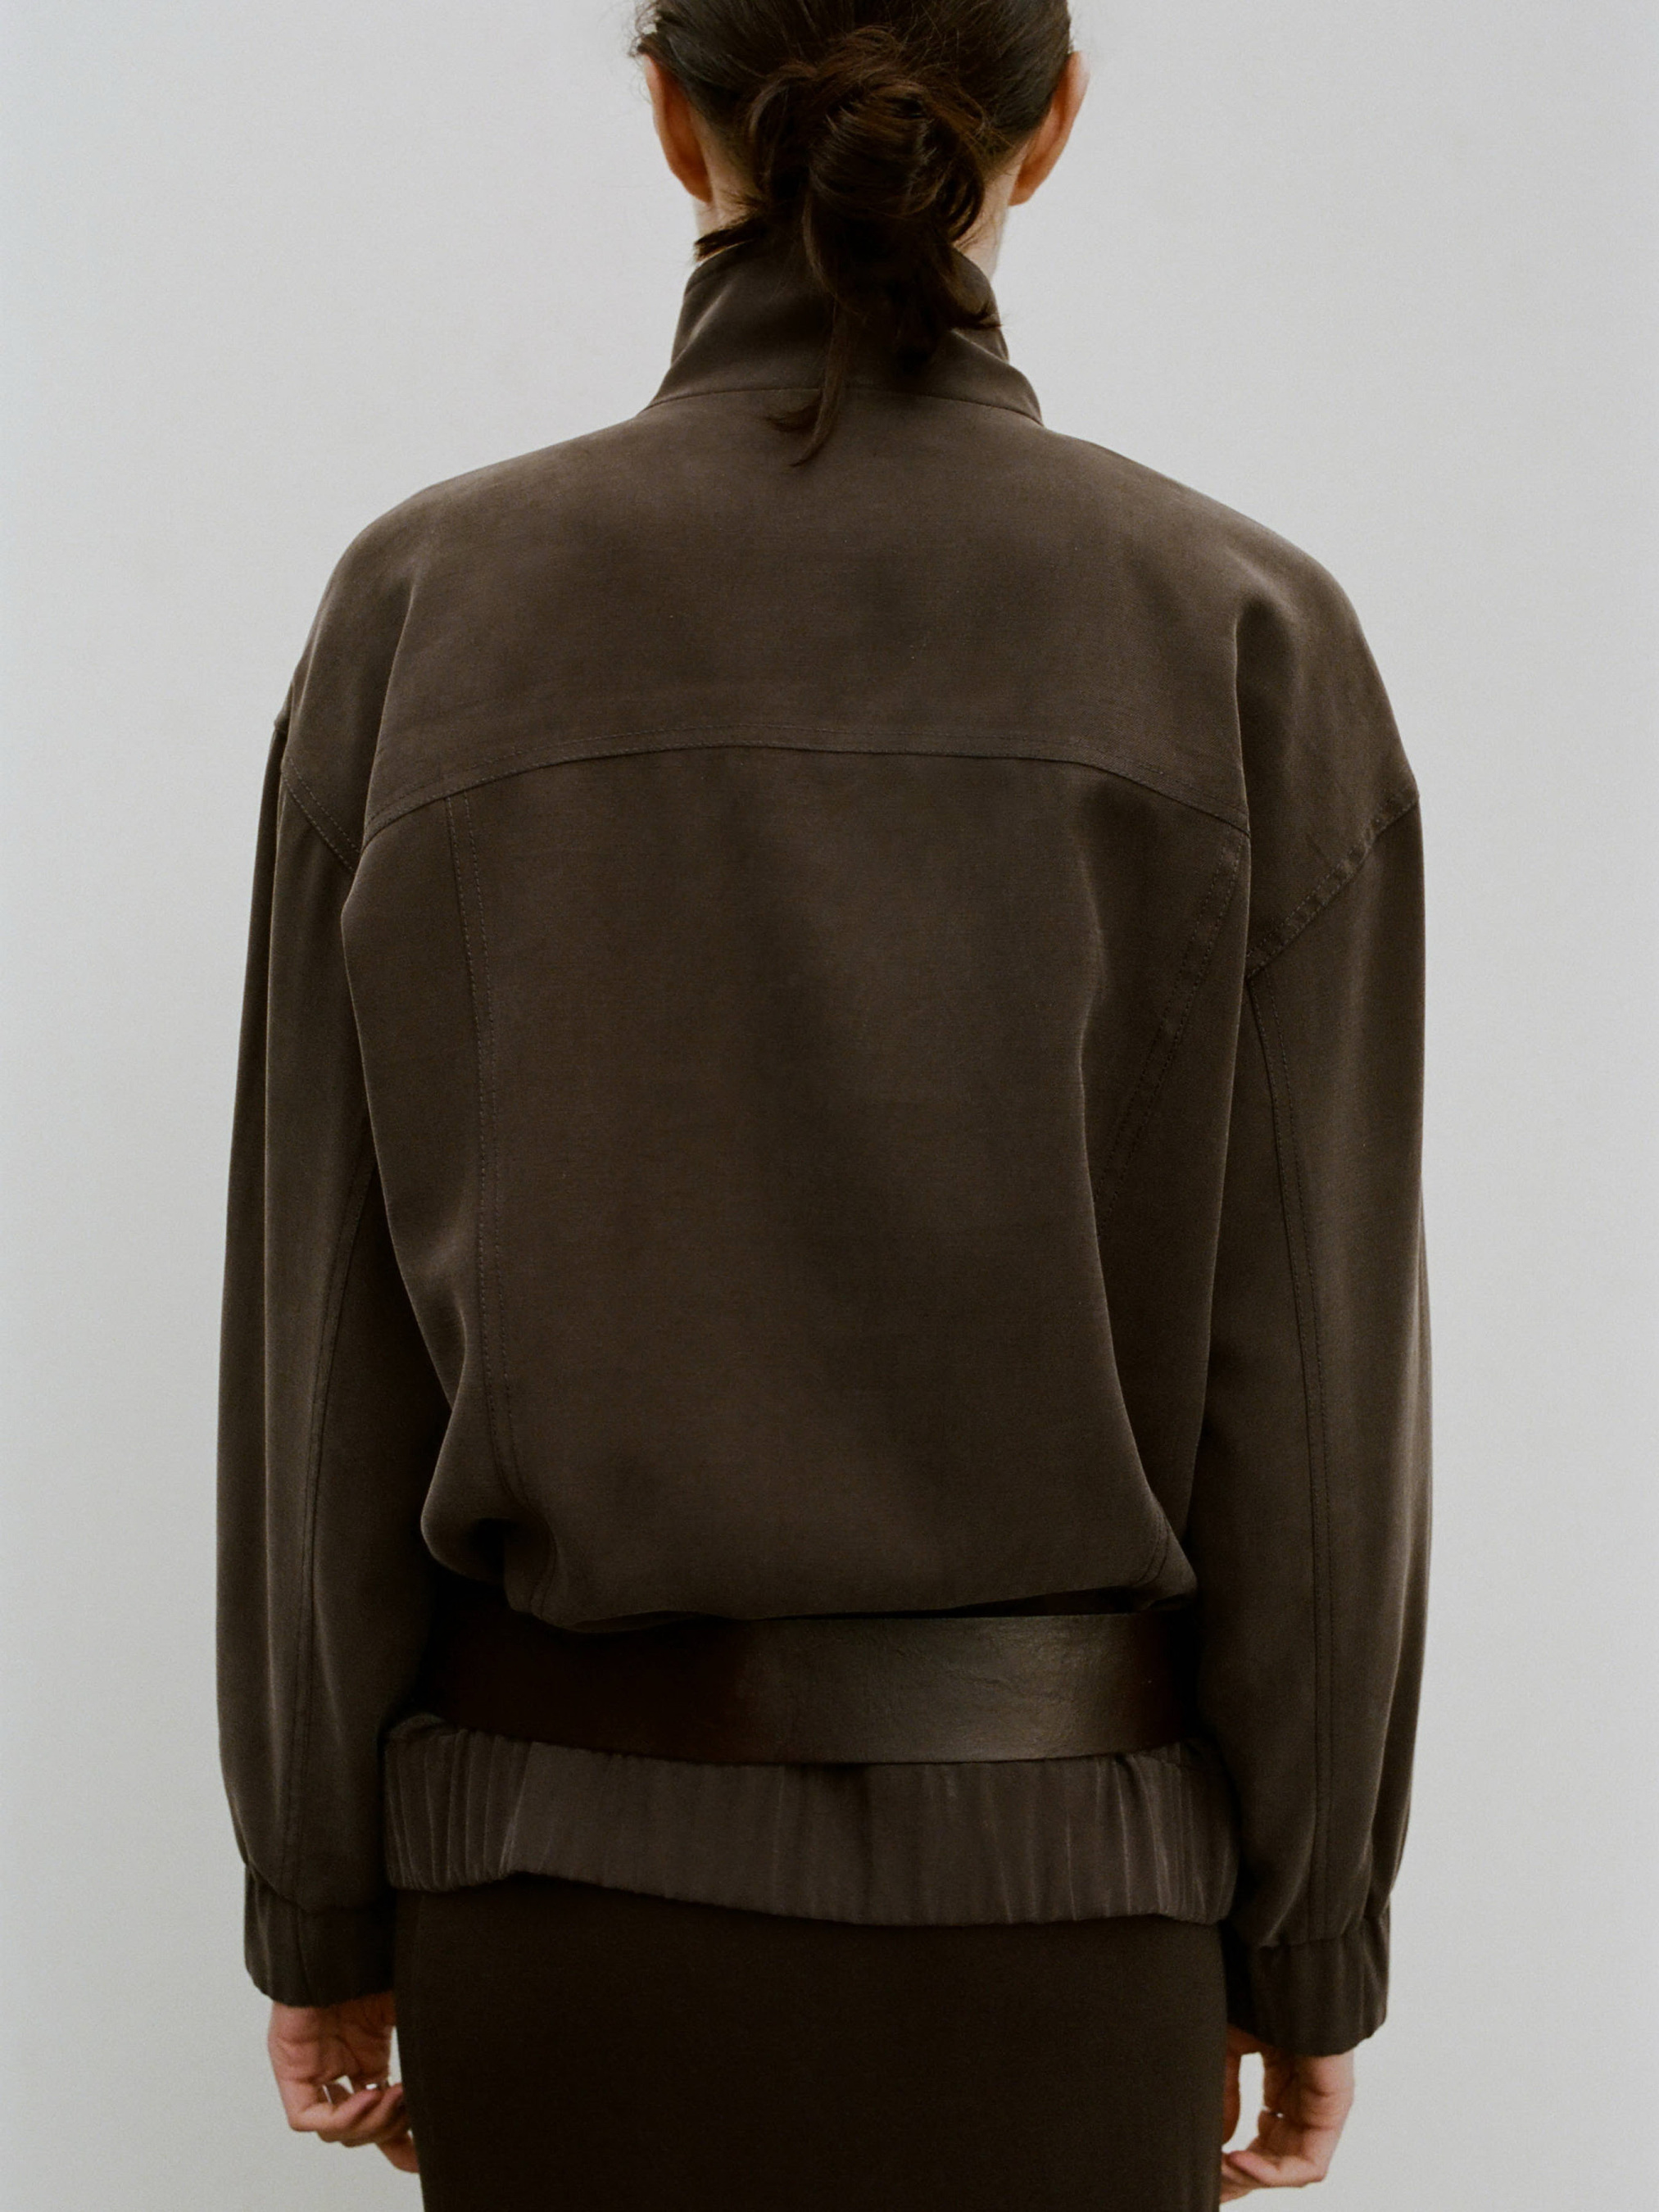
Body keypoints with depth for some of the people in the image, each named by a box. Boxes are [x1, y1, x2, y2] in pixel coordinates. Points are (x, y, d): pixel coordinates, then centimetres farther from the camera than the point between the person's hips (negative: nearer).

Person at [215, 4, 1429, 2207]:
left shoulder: (427, 608, -6)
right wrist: (1316, 1940, 5)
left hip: (570, 1864, 1)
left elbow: (329, 1348, -4)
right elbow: (1309, 1380, -7)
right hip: (1041, 1891, 0)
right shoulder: (1244, 638, -8)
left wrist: (322, 1908, 7)